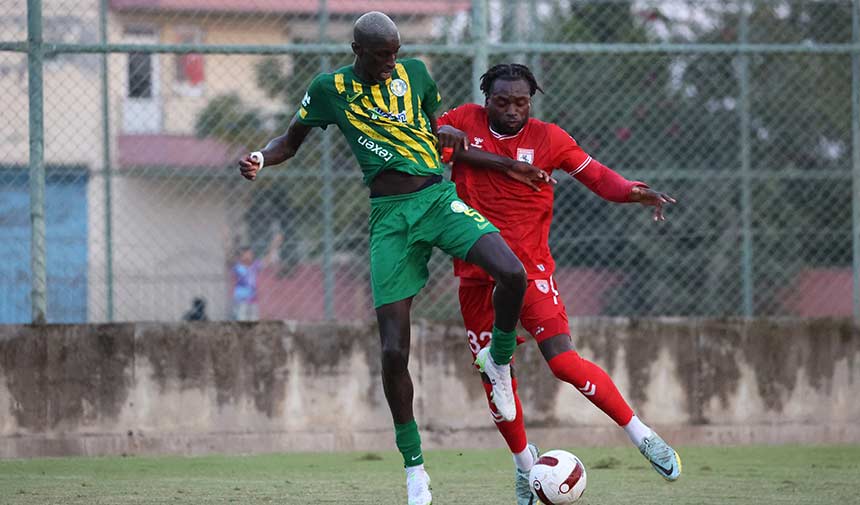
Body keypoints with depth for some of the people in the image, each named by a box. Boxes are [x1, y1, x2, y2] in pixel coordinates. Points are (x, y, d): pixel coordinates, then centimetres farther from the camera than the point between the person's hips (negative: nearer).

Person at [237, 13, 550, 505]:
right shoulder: (331, 89, 3)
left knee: (513, 274, -27)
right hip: (390, 216, -1)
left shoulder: (415, 73, 9)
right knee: (394, 350, -9)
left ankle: (499, 362, 4)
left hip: (438, 197, 1)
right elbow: (290, 142, 15)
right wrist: (260, 159, -8)